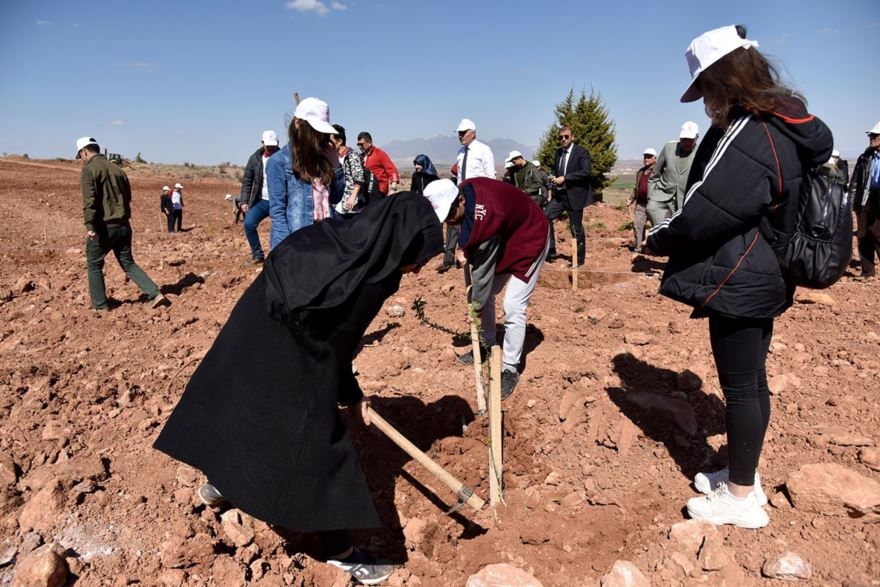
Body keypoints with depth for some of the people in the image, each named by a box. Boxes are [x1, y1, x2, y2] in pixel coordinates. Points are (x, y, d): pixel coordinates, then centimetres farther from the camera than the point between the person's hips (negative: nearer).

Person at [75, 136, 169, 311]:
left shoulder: (88, 169, -8)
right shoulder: (117, 169, 12)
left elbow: (89, 201, -20)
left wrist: (90, 227, -24)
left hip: (103, 227, -6)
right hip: (123, 226, 6)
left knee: (94, 265, 11)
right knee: (128, 263, 14)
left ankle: (100, 306, 17)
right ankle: (155, 294, 1)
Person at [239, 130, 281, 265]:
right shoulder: (255, 158, 1)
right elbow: (247, 181, 6)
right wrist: (244, 201, -1)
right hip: (261, 201, 2)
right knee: (249, 223, -13)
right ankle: (257, 255, 3)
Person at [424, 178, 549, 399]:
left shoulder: (486, 215, -39)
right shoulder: (463, 191, -15)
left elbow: (484, 267, -28)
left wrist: (477, 306, -17)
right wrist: (465, 248, -7)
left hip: (529, 239, -9)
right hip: (504, 238, 9)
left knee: (513, 306, -14)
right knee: (484, 294, 12)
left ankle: (510, 369, -1)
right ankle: (487, 346, 30)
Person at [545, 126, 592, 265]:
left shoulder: (581, 152, -8)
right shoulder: (558, 152, 12)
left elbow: (587, 171, -21)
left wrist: (564, 178, -24)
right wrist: (554, 180, 2)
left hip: (574, 195, -6)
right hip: (559, 194, 6)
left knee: (576, 228, 2)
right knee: (545, 216, -10)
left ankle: (579, 258, 17)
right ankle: (550, 251, 1)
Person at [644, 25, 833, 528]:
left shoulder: (748, 137, -21)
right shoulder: (789, 124, 8)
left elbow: (704, 212, -24)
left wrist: (659, 239, -5)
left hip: (738, 282, -9)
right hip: (764, 277, 9)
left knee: (740, 386, 2)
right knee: (752, 380, 18)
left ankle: (741, 499, 18)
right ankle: (745, 477, 34)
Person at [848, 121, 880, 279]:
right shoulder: (865, 158, 10)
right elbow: (855, 181, 10)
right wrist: (852, 200, 3)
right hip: (865, 200, 4)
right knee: (863, 236, 5)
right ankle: (867, 271, 13)